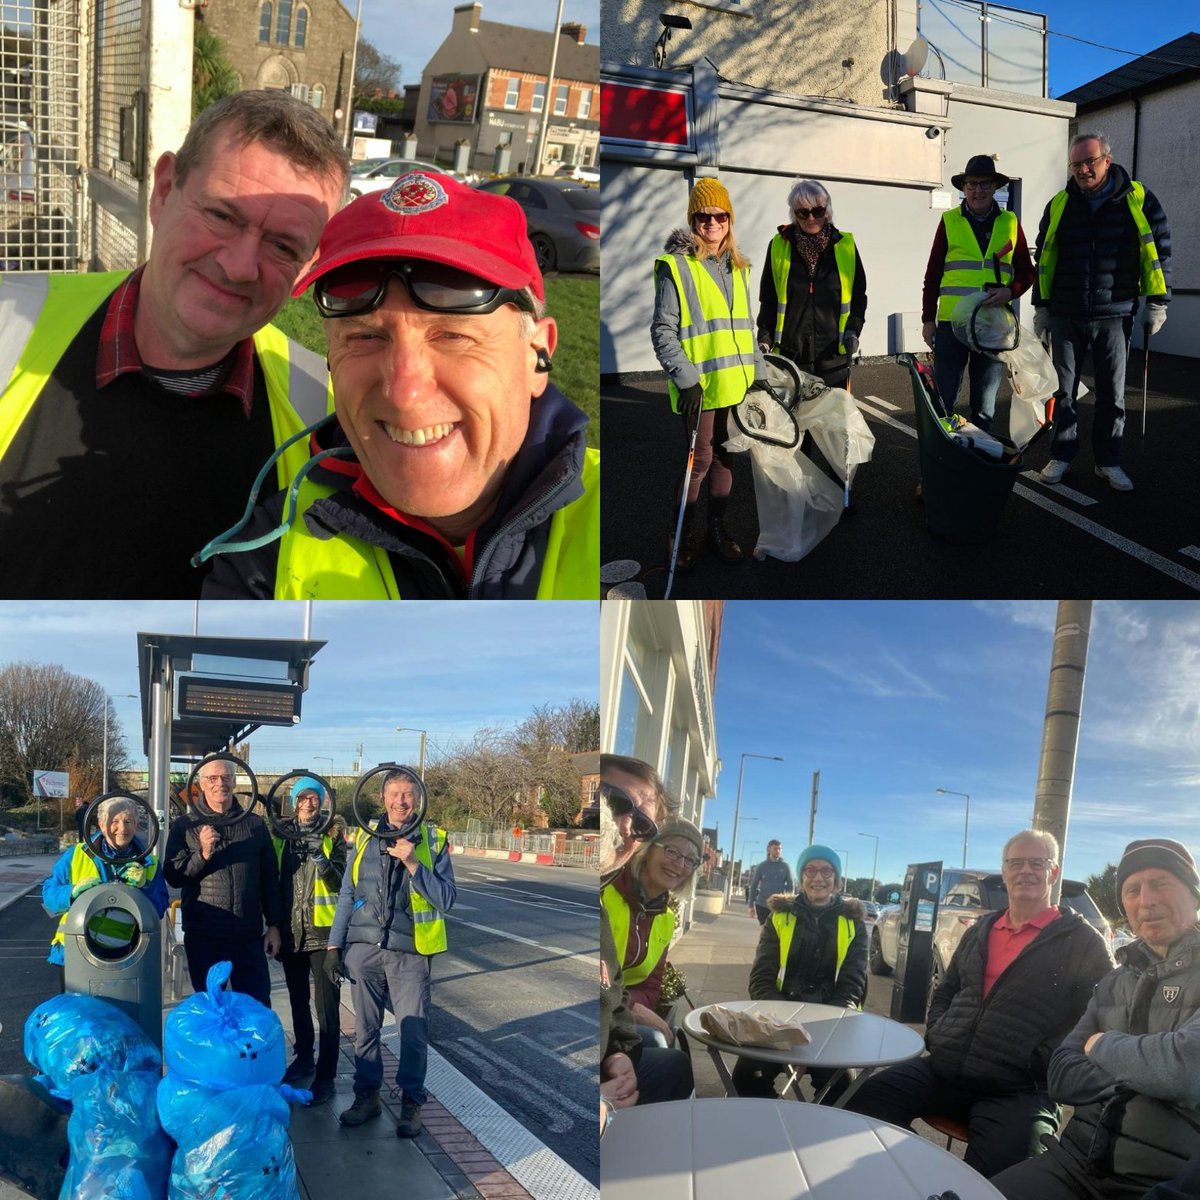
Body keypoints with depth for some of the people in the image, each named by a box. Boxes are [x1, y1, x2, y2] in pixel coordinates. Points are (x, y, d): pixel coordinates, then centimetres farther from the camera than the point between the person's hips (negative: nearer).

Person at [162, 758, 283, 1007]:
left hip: (249, 937, 1)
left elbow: (270, 878, 10)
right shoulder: (185, 826, 4)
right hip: (203, 937, -1)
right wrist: (203, 854, -18)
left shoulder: (255, 824, 8)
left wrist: (274, 925, 5)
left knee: (259, 1007, 1)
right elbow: (173, 877, -2)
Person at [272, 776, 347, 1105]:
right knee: (297, 999, 19)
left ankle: (325, 1076, -1)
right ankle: (304, 1058, 36)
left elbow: (339, 883, -10)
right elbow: (273, 878, 11)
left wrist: (322, 860, -28)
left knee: (326, 1005, -5)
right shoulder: (282, 834, 5)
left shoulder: (332, 836, -4)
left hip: (322, 930, -4)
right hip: (291, 930, 4)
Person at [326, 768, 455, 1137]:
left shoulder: (434, 841, 0)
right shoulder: (365, 838, 7)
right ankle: (367, 1095, 25)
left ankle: (411, 1101, 15)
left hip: (410, 953, -2)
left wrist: (413, 864, -18)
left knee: (413, 1031, -1)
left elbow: (446, 899, -7)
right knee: (365, 1028, 11)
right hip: (365, 950, 3)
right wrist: (334, 944, 9)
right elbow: (347, 895, 12)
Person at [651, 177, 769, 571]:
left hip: (736, 383, 6)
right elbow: (662, 330, -10)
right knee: (700, 460, -1)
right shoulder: (675, 266, -7)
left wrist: (758, 372, 14)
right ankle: (684, 533, 14)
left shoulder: (738, 267, 14)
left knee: (725, 455, 12)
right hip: (700, 385, -6)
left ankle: (717, 527, 25)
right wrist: (685, 378, -18)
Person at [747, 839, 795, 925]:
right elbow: (753, 886, 4)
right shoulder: (761, 866, 2)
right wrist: (751, 905, -1)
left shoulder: (785, 867, 2)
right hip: (762, 905, 1)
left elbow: (791, 886, 2)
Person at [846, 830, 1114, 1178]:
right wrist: (937, 1036, 11)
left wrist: (1041, 1063, -12)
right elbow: (945, 992, 30)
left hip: (1017, 1091, -5)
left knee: (995, 1173, -31)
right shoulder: (980, 931, 20)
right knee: (869, 1101, -14)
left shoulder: (1082, 943, 2)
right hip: (942, 1070, 5)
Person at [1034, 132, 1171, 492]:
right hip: (1065, 317, 2)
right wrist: (1041, 306, 10)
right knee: (1063, 390, 6)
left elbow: (1158, 250, 3)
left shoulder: (1138, 199, -2)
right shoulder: (1059, 205, 4)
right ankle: (1061, 455, 18)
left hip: (1114, 316, -1)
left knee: (1112, 393, 4)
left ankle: (1108, 462, 14)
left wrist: (1157, 301, 0)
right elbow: (1044, 258, 11)